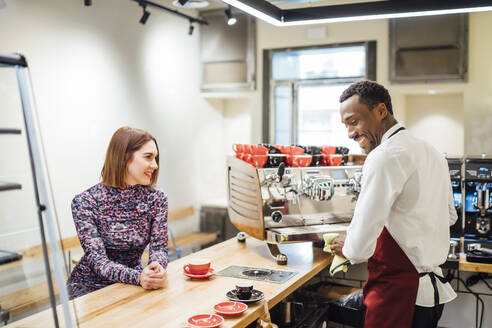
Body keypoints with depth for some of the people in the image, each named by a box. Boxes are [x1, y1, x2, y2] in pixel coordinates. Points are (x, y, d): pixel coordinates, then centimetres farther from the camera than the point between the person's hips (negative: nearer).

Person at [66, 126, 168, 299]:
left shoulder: (157, 199, -3)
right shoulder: (85, 202, -15)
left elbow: (158, 247, -7)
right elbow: (98, 260, -20)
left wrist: (158, 267, -31)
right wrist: (138, 277, -38)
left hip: (132, 282, 4)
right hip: (90, 287, -3)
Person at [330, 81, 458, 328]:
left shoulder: (384, 156, -20)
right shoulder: (431, 152, 11)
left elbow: (360, 248, -23)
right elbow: (450, 216, 26)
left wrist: (346, 247, -1)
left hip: (399, 294, -10)